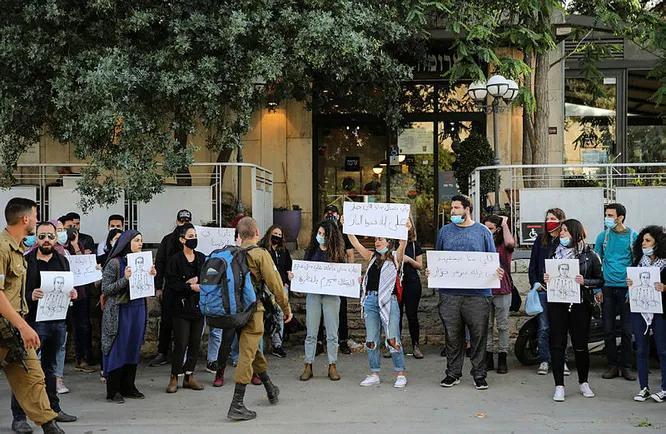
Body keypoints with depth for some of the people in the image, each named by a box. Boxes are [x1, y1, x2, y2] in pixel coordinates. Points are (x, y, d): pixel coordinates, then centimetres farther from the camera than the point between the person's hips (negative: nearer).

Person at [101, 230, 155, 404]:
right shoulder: (114, 263, -9)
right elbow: (105, 289, -11)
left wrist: (151, 276, -1)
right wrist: (125, 279, -21)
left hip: (138, 309, 6)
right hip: (120, 311, -6)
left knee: (133, 348, 10)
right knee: (117, 349, -1)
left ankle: (128, 387, 20)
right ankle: (113, 391, 8)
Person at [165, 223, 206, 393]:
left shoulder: (202, 258, 11)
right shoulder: (174, 260, -4)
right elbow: (172, 283, -11)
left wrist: (197, 280, -9)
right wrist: (190, 287, -13)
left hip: (198, 306, 5)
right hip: (181, 307, -5)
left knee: (195, 343, 6)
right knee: (181, 344, -6)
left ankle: (189, 376, 17)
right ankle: (174, 378, 7)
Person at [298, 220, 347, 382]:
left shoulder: (337, 253, 4)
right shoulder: (311, 250, 10)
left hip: (331, 295, -1)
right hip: (313, 294, 1)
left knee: (332, 333, 3)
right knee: (311, 332, 2)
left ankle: (332, 367, 12)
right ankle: (308, 367, 8)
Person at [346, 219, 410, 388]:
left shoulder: (395, 257, 3)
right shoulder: (372, 256, 15)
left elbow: (402, 244, -16)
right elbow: (355, 243, 9)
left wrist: (405, 231, -34)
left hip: (388, 300, -5)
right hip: (370, 300, 5)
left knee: (393, 339, -4)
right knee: (371, 340, 7)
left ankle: (400, 374, 5)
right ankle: (374, 375, 15)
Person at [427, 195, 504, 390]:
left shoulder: (482, 231, 7)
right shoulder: (445, 231, 12)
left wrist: (497, 272, -12)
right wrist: (430, 270, -3)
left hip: (478, 293, -2)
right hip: (450, 293, 2)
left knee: (478, 335, 2)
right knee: (452, 335, 6)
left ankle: (479, 374, 12)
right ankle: (453, 373, 17)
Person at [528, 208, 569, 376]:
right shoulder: (541, 239, 10)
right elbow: (533, 263, 11)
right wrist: (535, 282, 1)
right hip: (542, 288, 2)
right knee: (543, 327, 3)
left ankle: (562, 361, 12)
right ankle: (544, 361, 10)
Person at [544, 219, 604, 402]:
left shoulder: (589, 255, 1)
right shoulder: (556, 253, 13)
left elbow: (600, 280, 1)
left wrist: (585, 282, -15)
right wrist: (546, 280, -1)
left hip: (580, 305, -3)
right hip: (557, 304, 3)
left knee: (580, 345, 5)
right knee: (557, 344, -1)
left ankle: (583, 382, 25)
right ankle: (559, 385, 5)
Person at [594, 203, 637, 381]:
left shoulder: (633, 237, 0)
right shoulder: (603, 237, 5)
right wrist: (597, 288, 1)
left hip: (626, 288, -1)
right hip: (608, 288, 2)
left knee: (627, 330, 2)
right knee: (608, 329, 3)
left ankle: (626, 366, 13)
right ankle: (613, 365, 14)